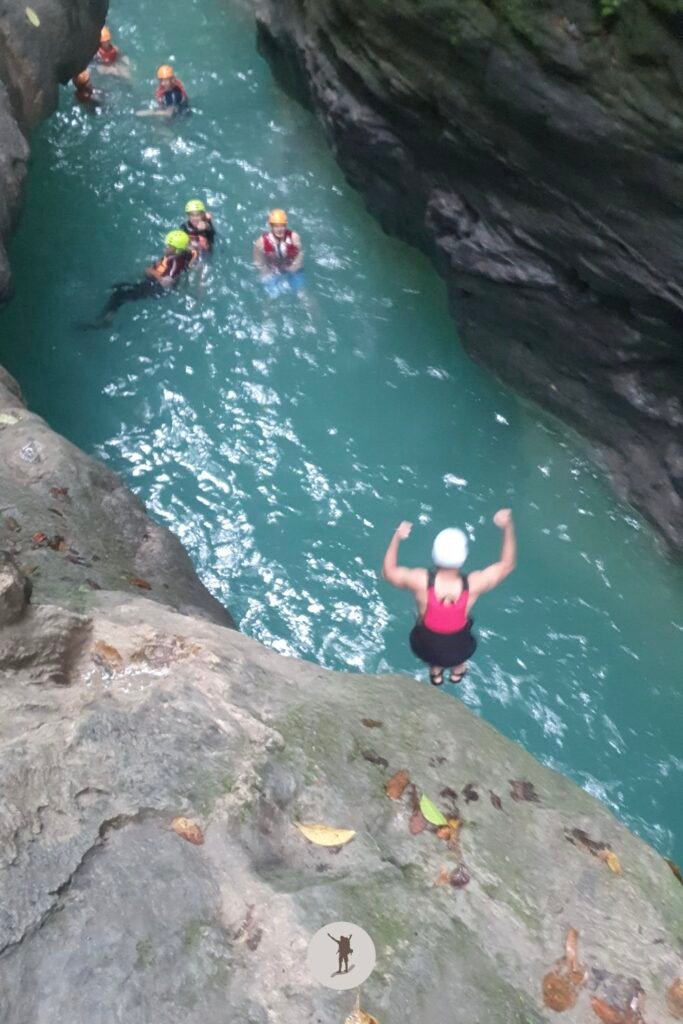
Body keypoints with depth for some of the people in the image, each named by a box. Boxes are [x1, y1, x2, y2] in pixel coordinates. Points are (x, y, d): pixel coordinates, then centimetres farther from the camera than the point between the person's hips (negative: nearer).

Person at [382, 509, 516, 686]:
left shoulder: (421, 580, -30)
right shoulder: (473, 584, -29)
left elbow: (388, 571, -11)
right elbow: (507, 565, -12)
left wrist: (397, 537, -7)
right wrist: (508, 527, -11)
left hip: (424, 648, 0)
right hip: (458, 650, 0)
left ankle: (435, 671, 51)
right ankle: (457, 669, 54)